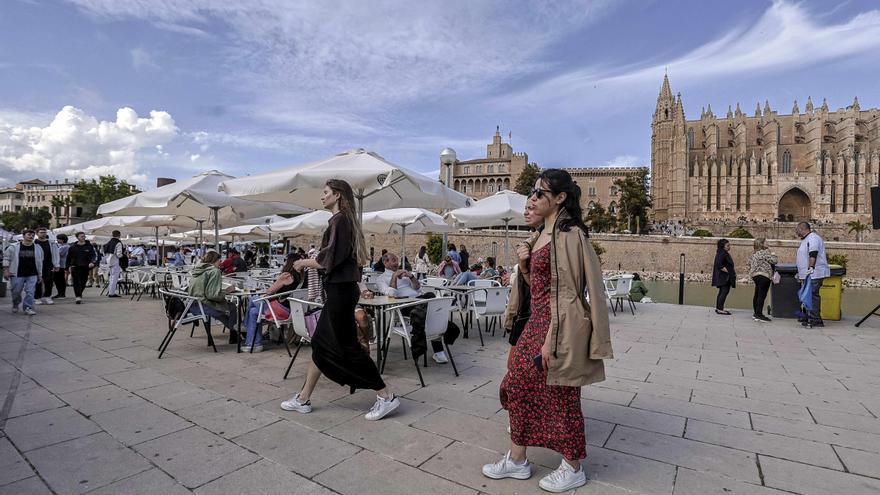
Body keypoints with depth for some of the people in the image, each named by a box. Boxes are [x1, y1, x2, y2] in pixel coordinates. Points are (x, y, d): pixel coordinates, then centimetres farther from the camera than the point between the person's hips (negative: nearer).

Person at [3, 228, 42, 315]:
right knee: (16, 292, 8)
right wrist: (6, 270, -4)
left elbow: (40, 262, 13)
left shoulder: (37, 248, 8)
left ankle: (28, 308, 1)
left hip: (32, 275, 1)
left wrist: (40, 274, 12)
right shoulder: (13, 247, 0)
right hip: (17, 275, -1)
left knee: (30, 292, -6)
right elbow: (6, 258, 3)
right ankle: (15, 305, 34)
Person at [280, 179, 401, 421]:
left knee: (346, 346, -3)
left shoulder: (339, 220, -14)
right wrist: (310, 262, 15)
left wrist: (304, 262, -4)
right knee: (320, 343, 14)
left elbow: (330, 259, -19)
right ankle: (303, 399, 25)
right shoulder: (346, 220, 15)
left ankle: (386, 396, 4)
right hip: (341, 289, 10)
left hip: (340, 291, -10)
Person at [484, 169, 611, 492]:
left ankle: (573, 469, 28)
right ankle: (517, 460, 30)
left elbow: (566, 292, -18)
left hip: (558, 326, -9)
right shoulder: (542, 234, 12)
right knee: (518, 387, 13)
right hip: (537, 322, 9)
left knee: (561, 397, 6)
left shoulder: (569, 234, -15)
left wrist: (551, 339, -19)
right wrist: (522, 264, -1)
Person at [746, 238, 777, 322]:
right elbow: (775, 261, -12)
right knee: (762, 296, -9)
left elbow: (748, 265, 20)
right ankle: (759, 315, -11)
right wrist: (772, 254, 5)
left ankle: (756, 314, 20)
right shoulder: (765, 252, -10)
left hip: (755, 276, 10)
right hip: (764, 276, -9)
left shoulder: (754, 254, 16)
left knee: (757, 295, 14)